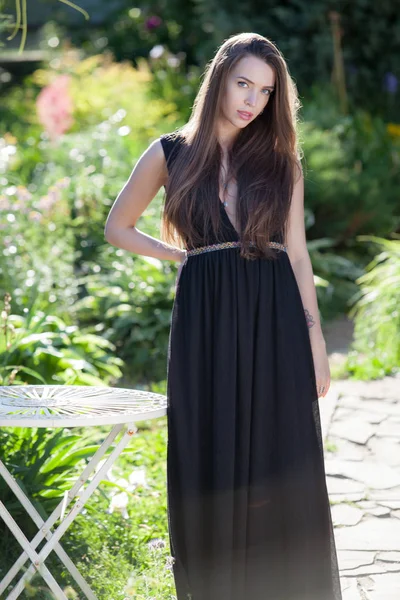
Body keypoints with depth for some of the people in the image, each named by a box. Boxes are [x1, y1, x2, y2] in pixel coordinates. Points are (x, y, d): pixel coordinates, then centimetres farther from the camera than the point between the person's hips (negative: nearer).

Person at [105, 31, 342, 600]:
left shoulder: (280, 159, 9)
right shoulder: (171, 153, 6)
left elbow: (298, 255, 8)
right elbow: (118, 226, 16)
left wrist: (316, 341, 3)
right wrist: (183, 254, 4)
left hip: (275, 320, 1)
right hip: (206, 322, 0)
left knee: (280, 471, 1)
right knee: (212, 468, 3)